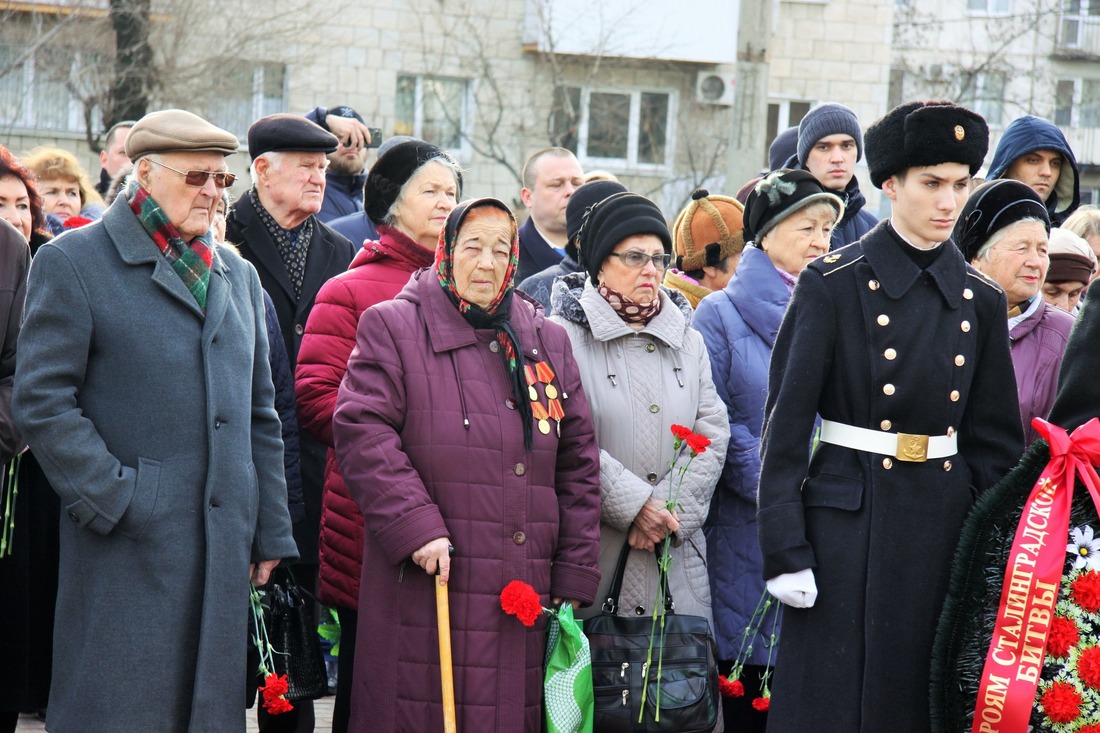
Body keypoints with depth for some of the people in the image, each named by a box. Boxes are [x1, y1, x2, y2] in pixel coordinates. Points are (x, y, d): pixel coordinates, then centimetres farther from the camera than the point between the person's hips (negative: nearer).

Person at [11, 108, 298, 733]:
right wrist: (113, 501, -13)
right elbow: (42, 401, -7)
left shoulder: (239, 275, 18)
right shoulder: (72, 263, -1)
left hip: (226, 551, 6)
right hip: (128, 552, -5)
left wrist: (271, 535, 13)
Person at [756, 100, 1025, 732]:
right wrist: (786, 553, -12)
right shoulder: (833, 285, -5)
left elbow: (995, 441, 12)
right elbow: (785, 426, -7)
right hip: (846, 524, -4)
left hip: (945, 531, 4)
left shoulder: (981, 301, 8)